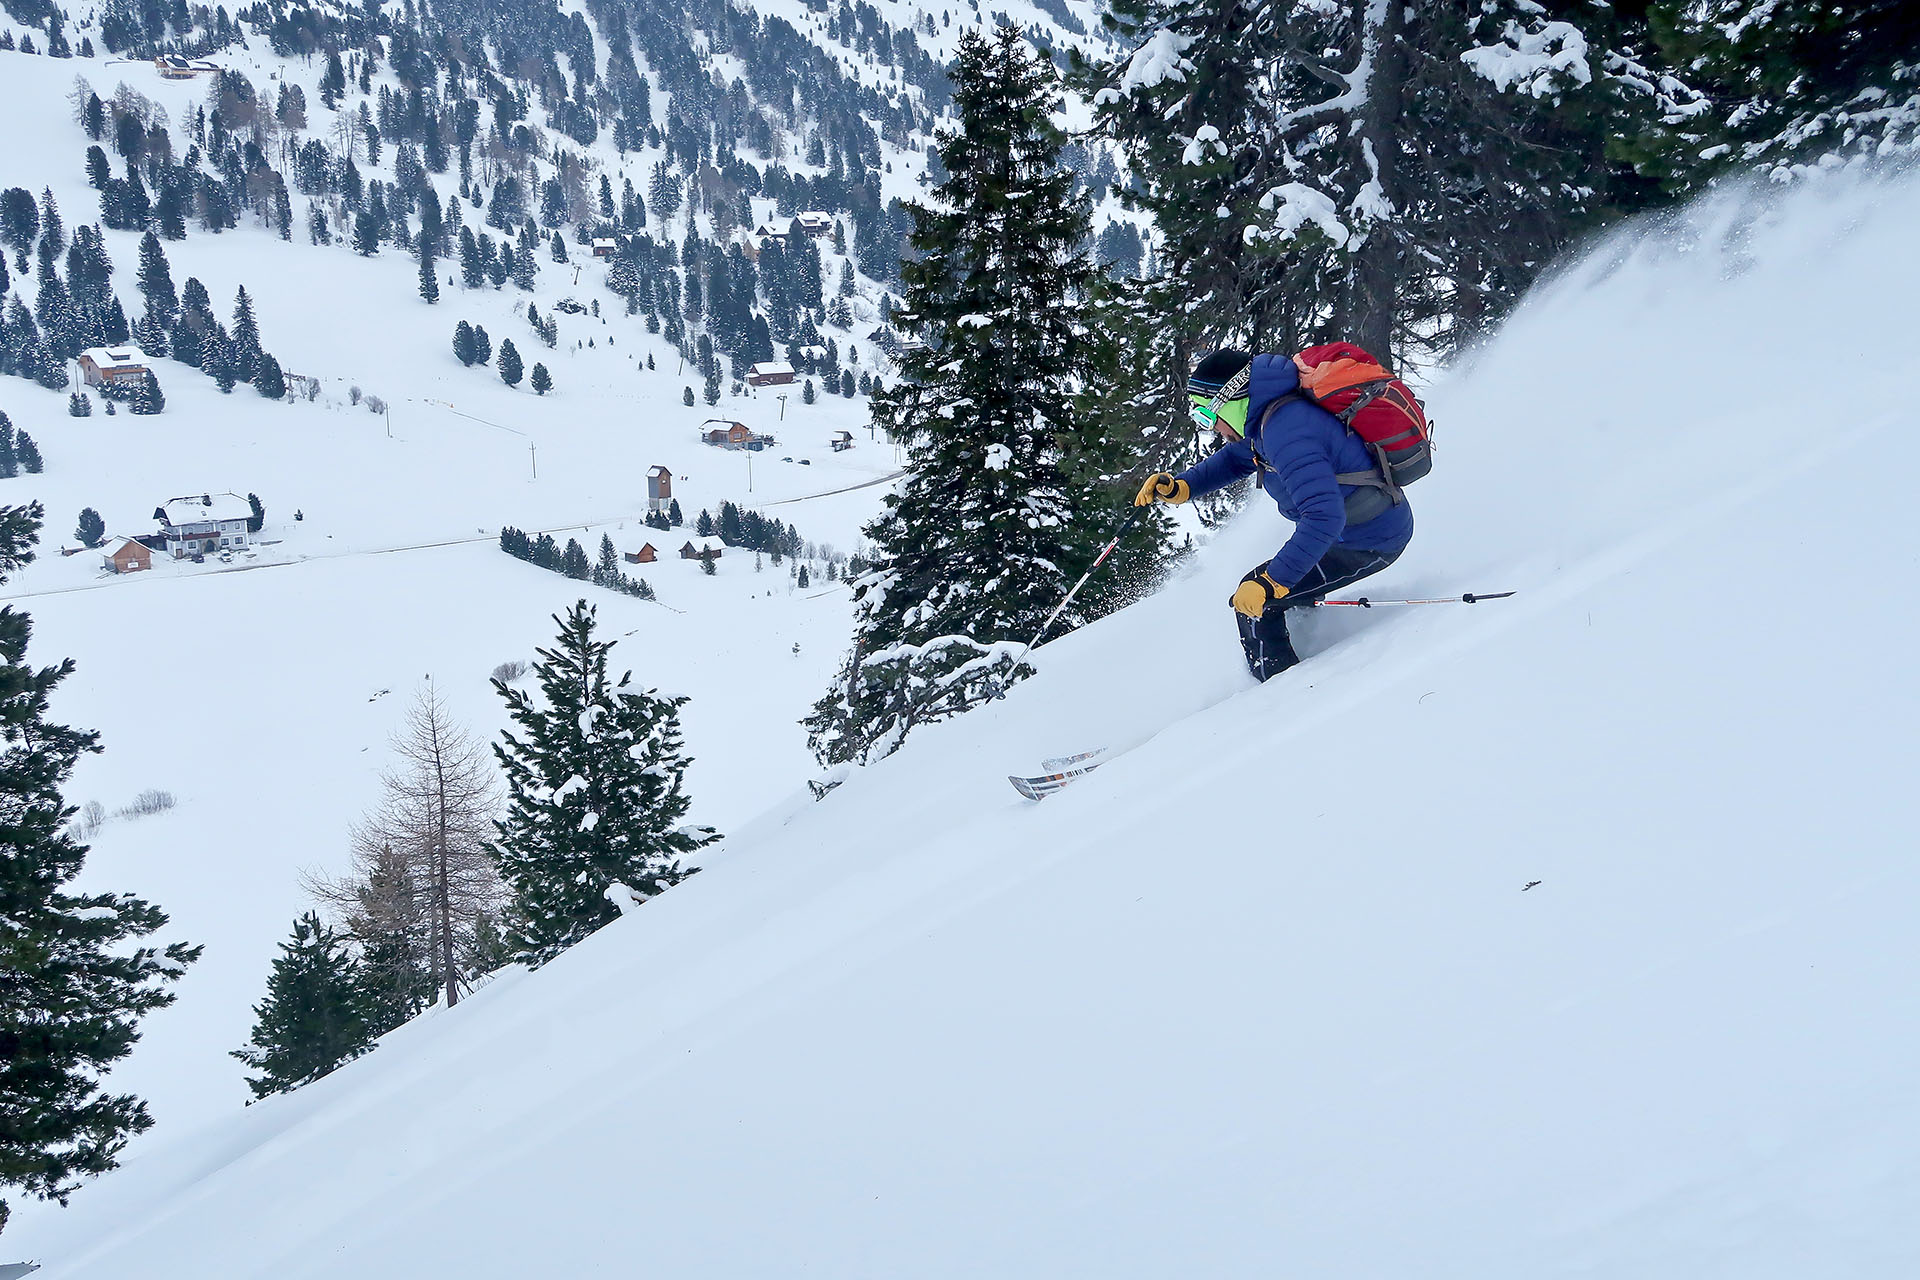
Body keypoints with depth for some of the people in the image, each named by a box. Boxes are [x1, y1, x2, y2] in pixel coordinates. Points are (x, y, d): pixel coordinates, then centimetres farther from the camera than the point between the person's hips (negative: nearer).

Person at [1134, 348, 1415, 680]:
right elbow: (1235, 459, 20)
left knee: (1254, 602, -8)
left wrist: (1270, 583, -36)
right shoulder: (1271, 411, 2)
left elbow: (1324, 516, -37)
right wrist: (1179, 488, 5)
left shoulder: (1286, 431, -30)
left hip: (1369, 545, -10)